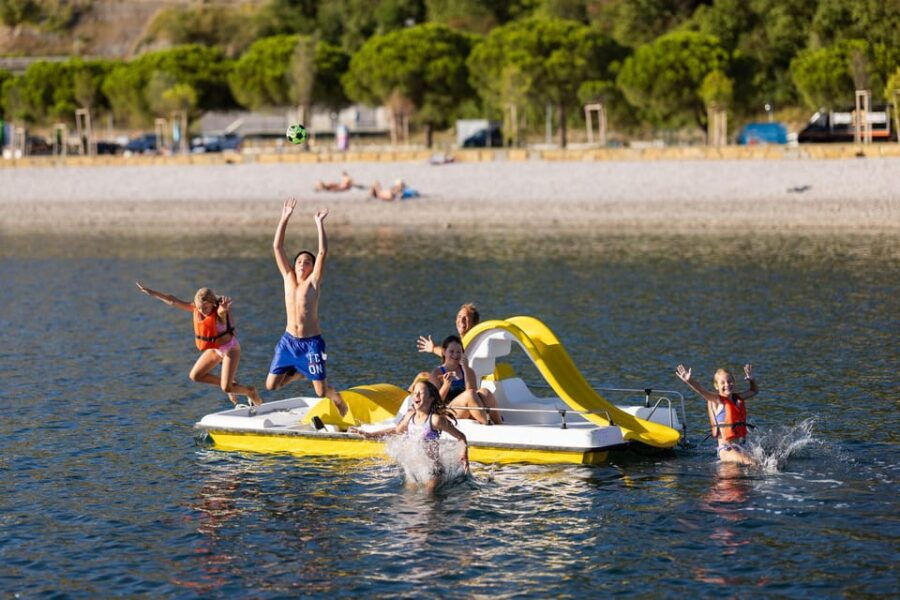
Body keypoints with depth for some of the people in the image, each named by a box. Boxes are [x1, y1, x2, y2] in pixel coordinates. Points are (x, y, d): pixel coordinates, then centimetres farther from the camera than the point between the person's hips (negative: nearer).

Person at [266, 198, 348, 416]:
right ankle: (300, 372, 30)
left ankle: (341, 404, 31)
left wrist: (319, 224, -18)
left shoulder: (313, 282, -5)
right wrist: (284, 219, -5)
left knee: (321, 391, -4)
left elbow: (323, 252, -17)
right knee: (271, 385, 1)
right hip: (288, 340, 4)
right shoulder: (288, 277, 4)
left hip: (311, 342, -4)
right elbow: (277, 247, 0)